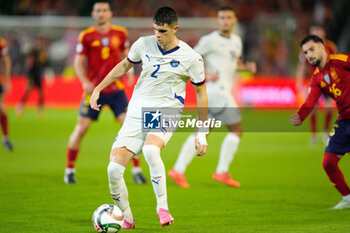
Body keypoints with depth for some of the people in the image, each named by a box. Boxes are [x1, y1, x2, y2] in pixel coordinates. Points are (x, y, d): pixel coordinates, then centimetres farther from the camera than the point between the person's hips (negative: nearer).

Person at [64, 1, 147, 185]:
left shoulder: (120, 33, 4)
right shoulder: (86, 36, -2)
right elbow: (79, 62, -1)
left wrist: (129, 71, 2)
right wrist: (85, 81, -16)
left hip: (116, 89, 2)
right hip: (93, 89, -1)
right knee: (81, 128, -3)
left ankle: (137, 170, 1)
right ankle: (69, 169, 12)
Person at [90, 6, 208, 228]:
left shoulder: (191, 58, -7)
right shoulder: (143, 44, 0)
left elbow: (201, 93, 2)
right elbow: (124, 65, 20)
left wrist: (201, 133, 1)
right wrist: (98, 88, 15)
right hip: (137, 113, 4)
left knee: (151, 149, -38)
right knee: (114, 169, -10)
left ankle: (162, 206, -25)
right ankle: (127, 218, 12)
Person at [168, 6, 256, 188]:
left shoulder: (236, 41, 17)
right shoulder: (210, 40, -7)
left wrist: (246, 67, 9)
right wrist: (205, 75, -19)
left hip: (223, 91, 8)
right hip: (215, 90, -8)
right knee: (236, 130, -7)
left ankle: (178, 170, 3)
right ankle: (222, 172, -3)